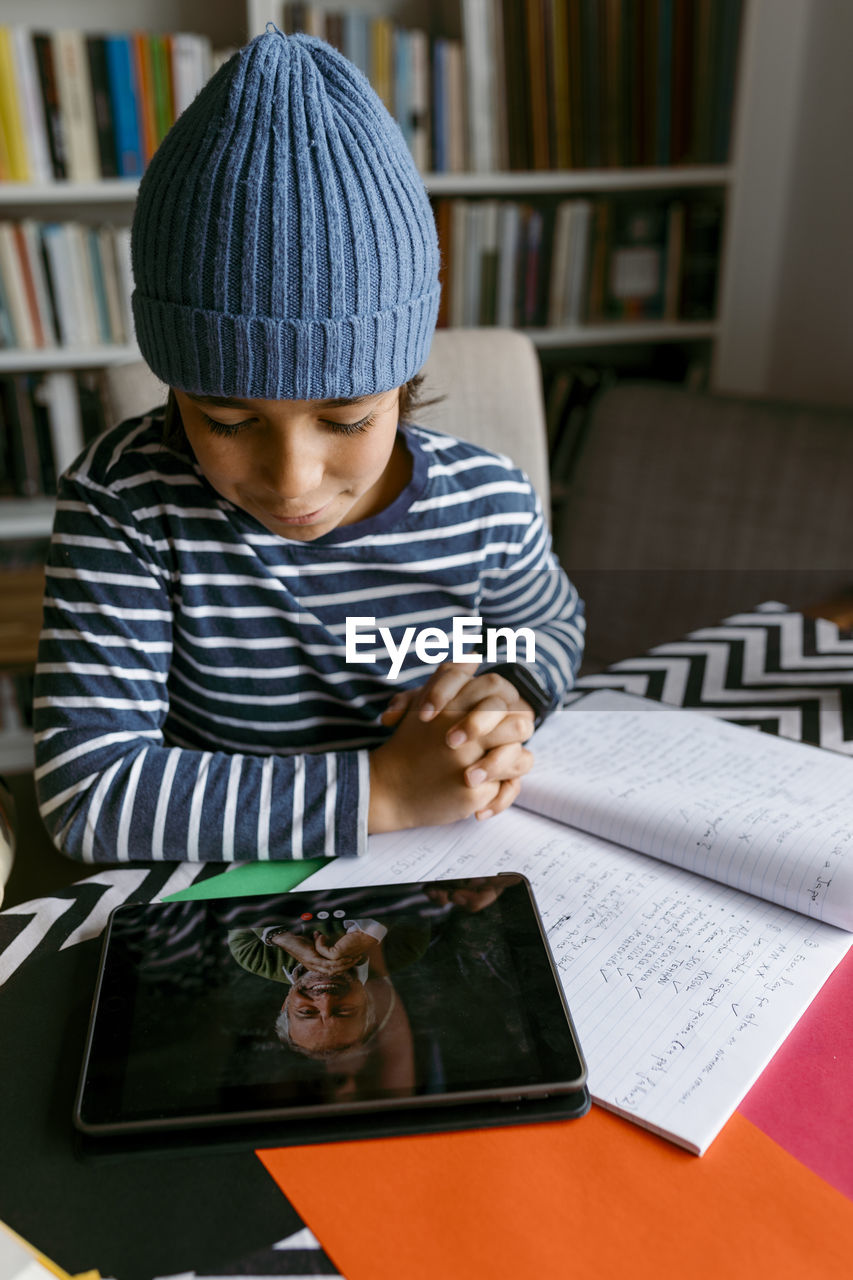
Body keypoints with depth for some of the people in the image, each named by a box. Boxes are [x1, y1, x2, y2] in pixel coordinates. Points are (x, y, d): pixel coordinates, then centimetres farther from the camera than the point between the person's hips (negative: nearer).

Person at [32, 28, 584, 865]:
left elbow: (551, 626, 11)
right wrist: (380, 790, -25)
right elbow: (87, 792, -21)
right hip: (220, 892, -1)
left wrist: (505, 688, -12)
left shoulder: (488, 504, -11)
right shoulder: (125, 499, -16)